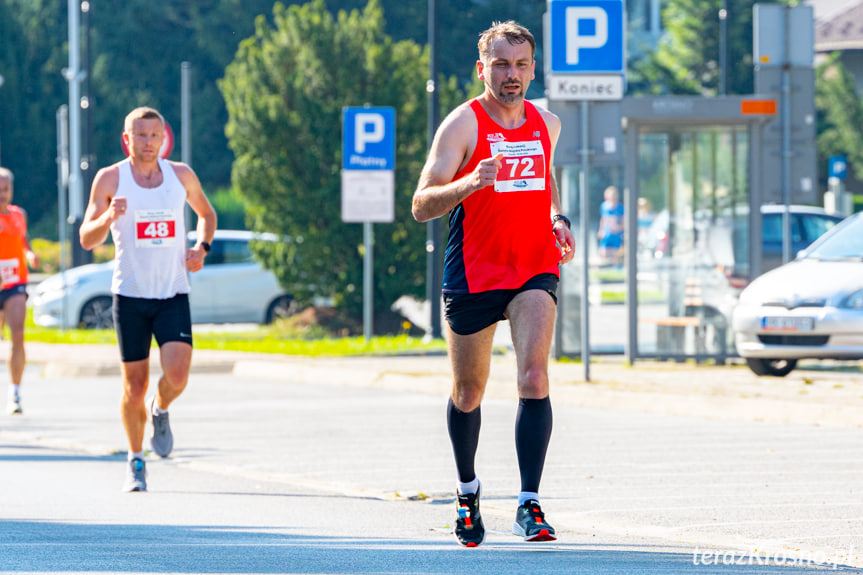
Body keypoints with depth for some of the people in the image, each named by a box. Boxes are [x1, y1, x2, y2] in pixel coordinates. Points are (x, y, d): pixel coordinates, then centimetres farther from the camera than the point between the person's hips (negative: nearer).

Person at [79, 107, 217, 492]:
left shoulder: (181, 176, 4)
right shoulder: (110, 179, -2)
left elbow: (206, 213, 23)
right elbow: (86, 239, -3)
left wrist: (202, 247, 3)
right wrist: (108, 218, -24)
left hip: (173, 295, 1)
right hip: (130, 295, -1)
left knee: (177, 375, -18)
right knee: (135, 385, 2)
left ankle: (160, 410, 17)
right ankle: (136, 461, 22)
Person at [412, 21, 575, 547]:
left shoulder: (547, 124, 8)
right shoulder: (463, 125, -8)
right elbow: (422, 206, -15)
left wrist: (558, 220, 9)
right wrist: (471, 182, -33)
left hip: (535, 270, 2)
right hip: (473, 274, -2)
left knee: (534, 378, -18)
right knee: (468, 393, 11)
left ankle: (530, 504, -19)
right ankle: (468, 491, 36)